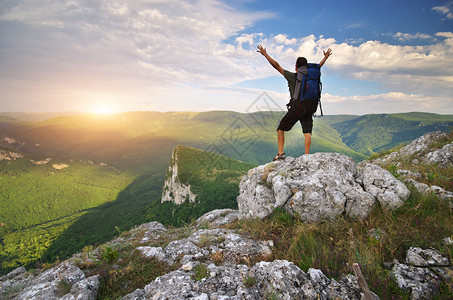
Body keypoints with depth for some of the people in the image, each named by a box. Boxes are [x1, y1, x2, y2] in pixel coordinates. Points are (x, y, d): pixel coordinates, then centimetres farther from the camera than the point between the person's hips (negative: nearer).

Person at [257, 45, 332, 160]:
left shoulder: (292, 76, -4)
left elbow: (276, 66, -2)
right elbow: (319, 66, 29)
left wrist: (265, 54, 3)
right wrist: (326, 57, 47)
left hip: (295, 109, -3)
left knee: (280, 129, 9)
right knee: (307, 132, 0)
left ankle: (280, 153, 3)